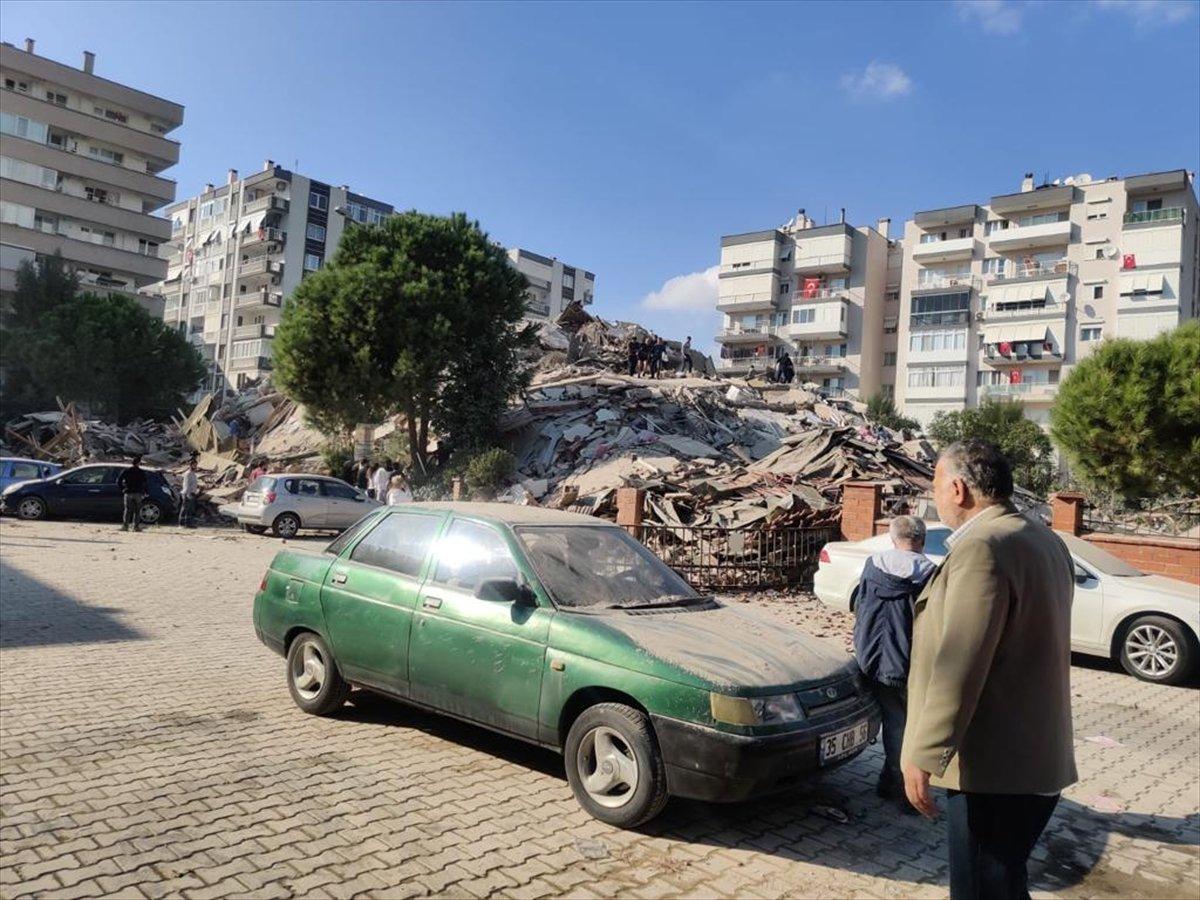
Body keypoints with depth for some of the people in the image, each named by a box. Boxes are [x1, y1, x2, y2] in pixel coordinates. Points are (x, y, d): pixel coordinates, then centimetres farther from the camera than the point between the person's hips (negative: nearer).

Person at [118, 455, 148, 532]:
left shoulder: (126, 471, 4)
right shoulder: (142, 472, 0)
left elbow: (118, 481, 1)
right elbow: (145, 483, -4)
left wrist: (123, 489, 8)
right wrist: (144, 492, 4)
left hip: (128, 493, 2)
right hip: (138, 494, -2)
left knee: (127, 510, 5)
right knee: (137, 511, 2)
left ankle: (125, 526, 0)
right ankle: (136, 526, -2)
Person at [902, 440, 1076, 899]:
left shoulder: (982, 548, -21)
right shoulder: (1045, 540, 11)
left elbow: (959, 667, -25)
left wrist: (923, 756, -21)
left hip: (996, 767, -10)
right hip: (1039, 757, 10)